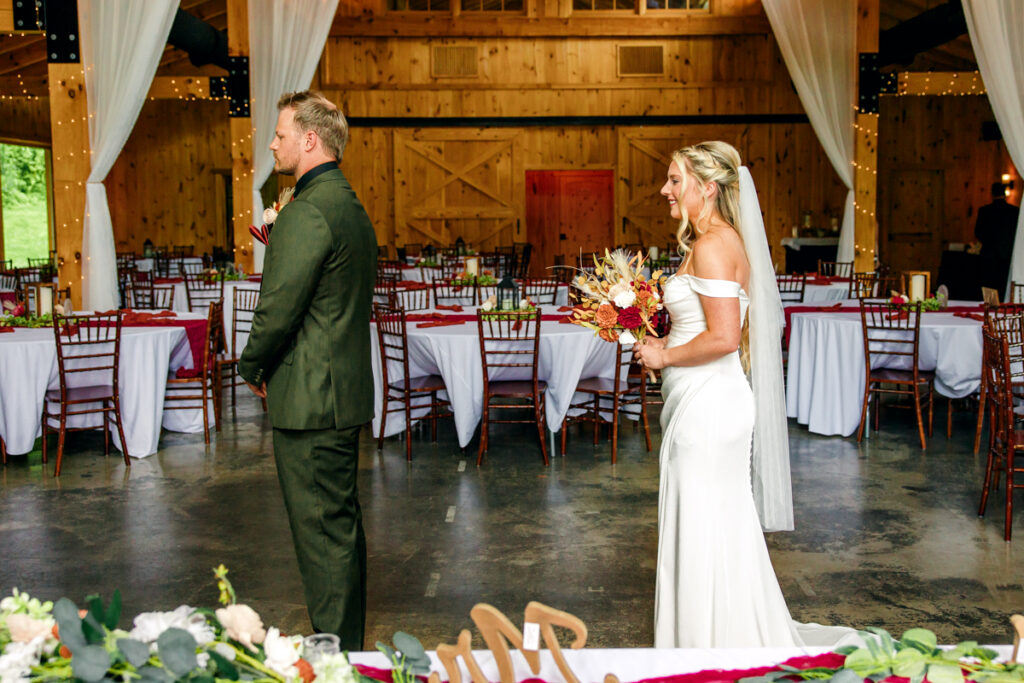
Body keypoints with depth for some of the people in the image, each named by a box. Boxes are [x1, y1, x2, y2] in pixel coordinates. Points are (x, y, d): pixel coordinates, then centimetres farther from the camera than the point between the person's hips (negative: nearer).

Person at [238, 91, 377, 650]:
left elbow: (278, 307, -20)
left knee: (322, 531, -2)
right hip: (346, 391, 10)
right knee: (341, 523, 18)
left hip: (309, 399, -10)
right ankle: (350, 643, 30)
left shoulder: (307, 213, -18)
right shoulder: (351, 206, 15)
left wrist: (251, 368, -1)